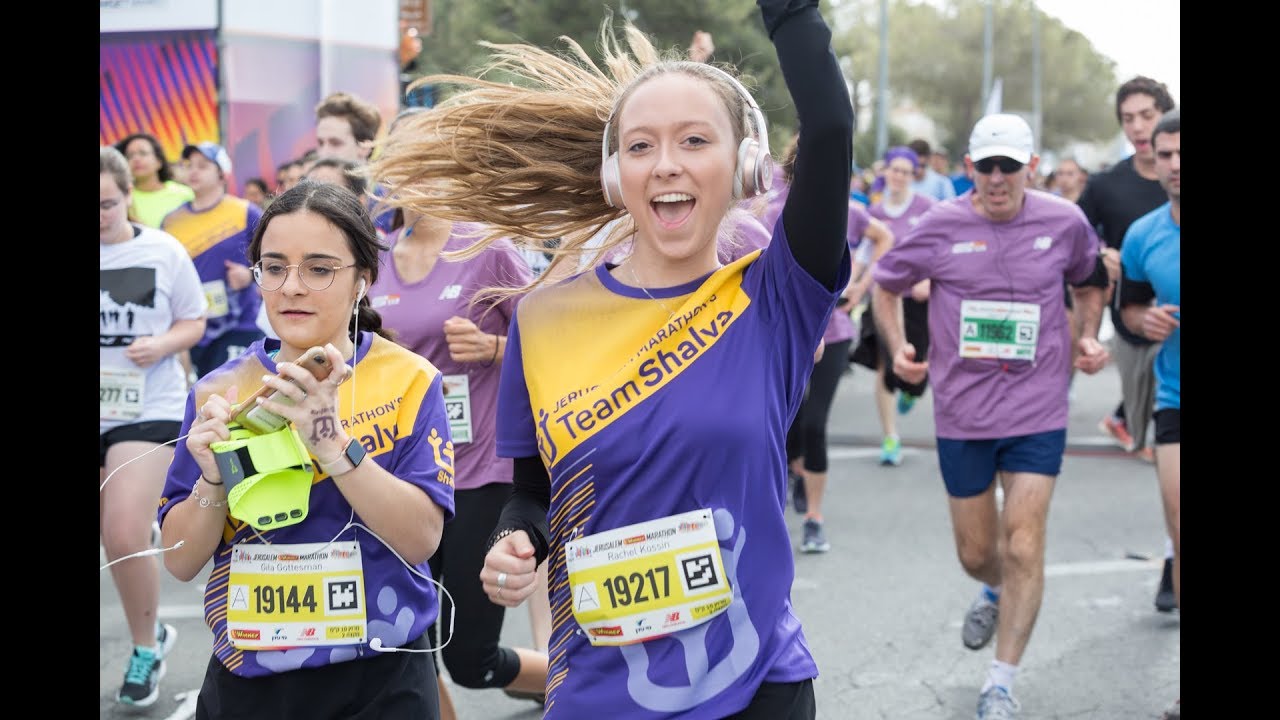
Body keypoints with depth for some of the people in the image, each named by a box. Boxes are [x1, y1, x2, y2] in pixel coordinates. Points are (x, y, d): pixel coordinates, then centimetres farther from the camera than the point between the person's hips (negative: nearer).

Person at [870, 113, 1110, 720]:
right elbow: (885, 284, 9)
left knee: (1023, 546, -11)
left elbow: (1089, 284, 17)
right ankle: (995, 593, 50)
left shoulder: (1064, 222, -4)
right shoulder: (940, 225, -6)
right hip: (961, 413, 1)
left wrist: (1089, 337, 0)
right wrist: (897, 348, -6)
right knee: (975, 553, 12)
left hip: (1038, 412, -1)